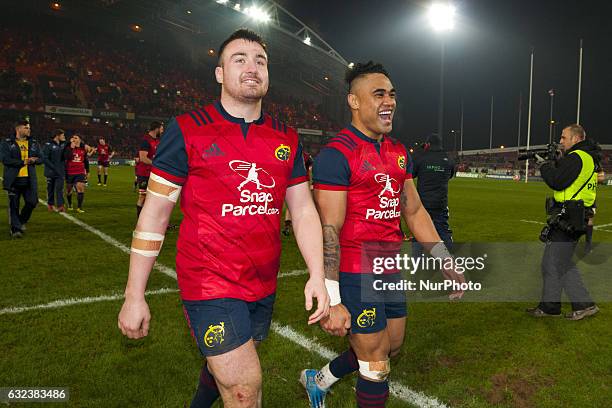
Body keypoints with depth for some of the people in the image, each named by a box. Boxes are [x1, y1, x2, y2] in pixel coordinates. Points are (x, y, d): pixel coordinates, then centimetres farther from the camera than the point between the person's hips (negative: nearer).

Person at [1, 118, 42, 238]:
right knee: (14, 205, 0)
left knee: (32, 202, 2)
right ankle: (15, 228, 8)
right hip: (13, 180, -3)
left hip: (29, 180, 4)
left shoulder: (34, 143, 12)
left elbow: (40, 158, 9)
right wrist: (23, 162, -14)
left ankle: (21, 221, 28)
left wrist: (33, 160, -13)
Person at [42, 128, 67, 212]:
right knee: (50, 189, 10)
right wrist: (53, 167, -17)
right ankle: (50, 204, 24)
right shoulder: (48, 145, -9)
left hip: (60, 172, 3)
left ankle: (60, 206, -7)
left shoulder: (63, 144, 6)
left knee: (59, 188, -5)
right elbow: (44, 158, -13)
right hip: (51, 171, -3)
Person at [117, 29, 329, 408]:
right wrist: (135, 296, -5)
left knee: (223, 366, 24)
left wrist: (317, 275, -4)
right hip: (211, 284, -5)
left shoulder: (287, 139, 5)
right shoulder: (187, 131, -8)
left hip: (264, 286, 5)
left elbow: (303, 210, 6)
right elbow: (154, 215, -6)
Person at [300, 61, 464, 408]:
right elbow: (329, 230, -19)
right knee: (377, 367, 5)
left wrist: (445, 261, 11)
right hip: (355, 275, -8)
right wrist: (331, 300, -21)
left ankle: (319, 380, 43)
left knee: (392, 347, 22)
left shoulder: (399, 153, 9)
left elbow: (414, 212, 15)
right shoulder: (336, 154, -16)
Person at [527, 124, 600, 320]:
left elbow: (557, 182, -22)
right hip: (575, 220, 10)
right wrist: (552, 164, 8)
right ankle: (584, 304, 18)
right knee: (564, 264, 17)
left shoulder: (576, 158, -15)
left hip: (566, 221, -10)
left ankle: (549, 306, 13)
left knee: (552, 264, 1)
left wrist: (544, 164, -7)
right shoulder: (589, 158, 18)